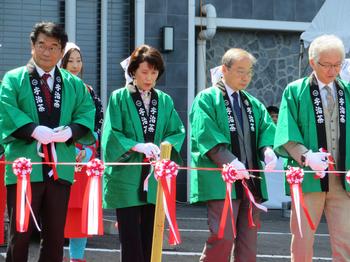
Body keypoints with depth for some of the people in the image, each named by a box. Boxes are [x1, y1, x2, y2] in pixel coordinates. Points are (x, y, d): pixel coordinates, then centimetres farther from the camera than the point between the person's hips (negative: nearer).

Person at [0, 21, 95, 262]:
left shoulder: (74, 84, 15)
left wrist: (70, 131, -13)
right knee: (20, 234, -1)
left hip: (60, 168, 3)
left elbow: (87, 113, 7)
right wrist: (34, 131, -22)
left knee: (55, 236, 8)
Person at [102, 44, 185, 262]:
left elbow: (178, 132, 7)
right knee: (131, 241, -5)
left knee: (150, 242, 5)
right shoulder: (119, 98, 2)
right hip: (127, 178, -3)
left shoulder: (165, 101, 13)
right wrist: (136, 146, -21)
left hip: (155, 179, 3)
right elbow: (111, 134, -7)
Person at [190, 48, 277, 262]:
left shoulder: (254, 104, 20)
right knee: (222, 238, -15)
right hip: (220, 182, -6)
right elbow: (206, 136, -12)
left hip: (251, 179, 6)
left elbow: (266, 130, 10)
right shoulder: (207, 99, 0)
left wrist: (268, 149, -14)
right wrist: (230, 161, -25)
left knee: (248, 240, 6)